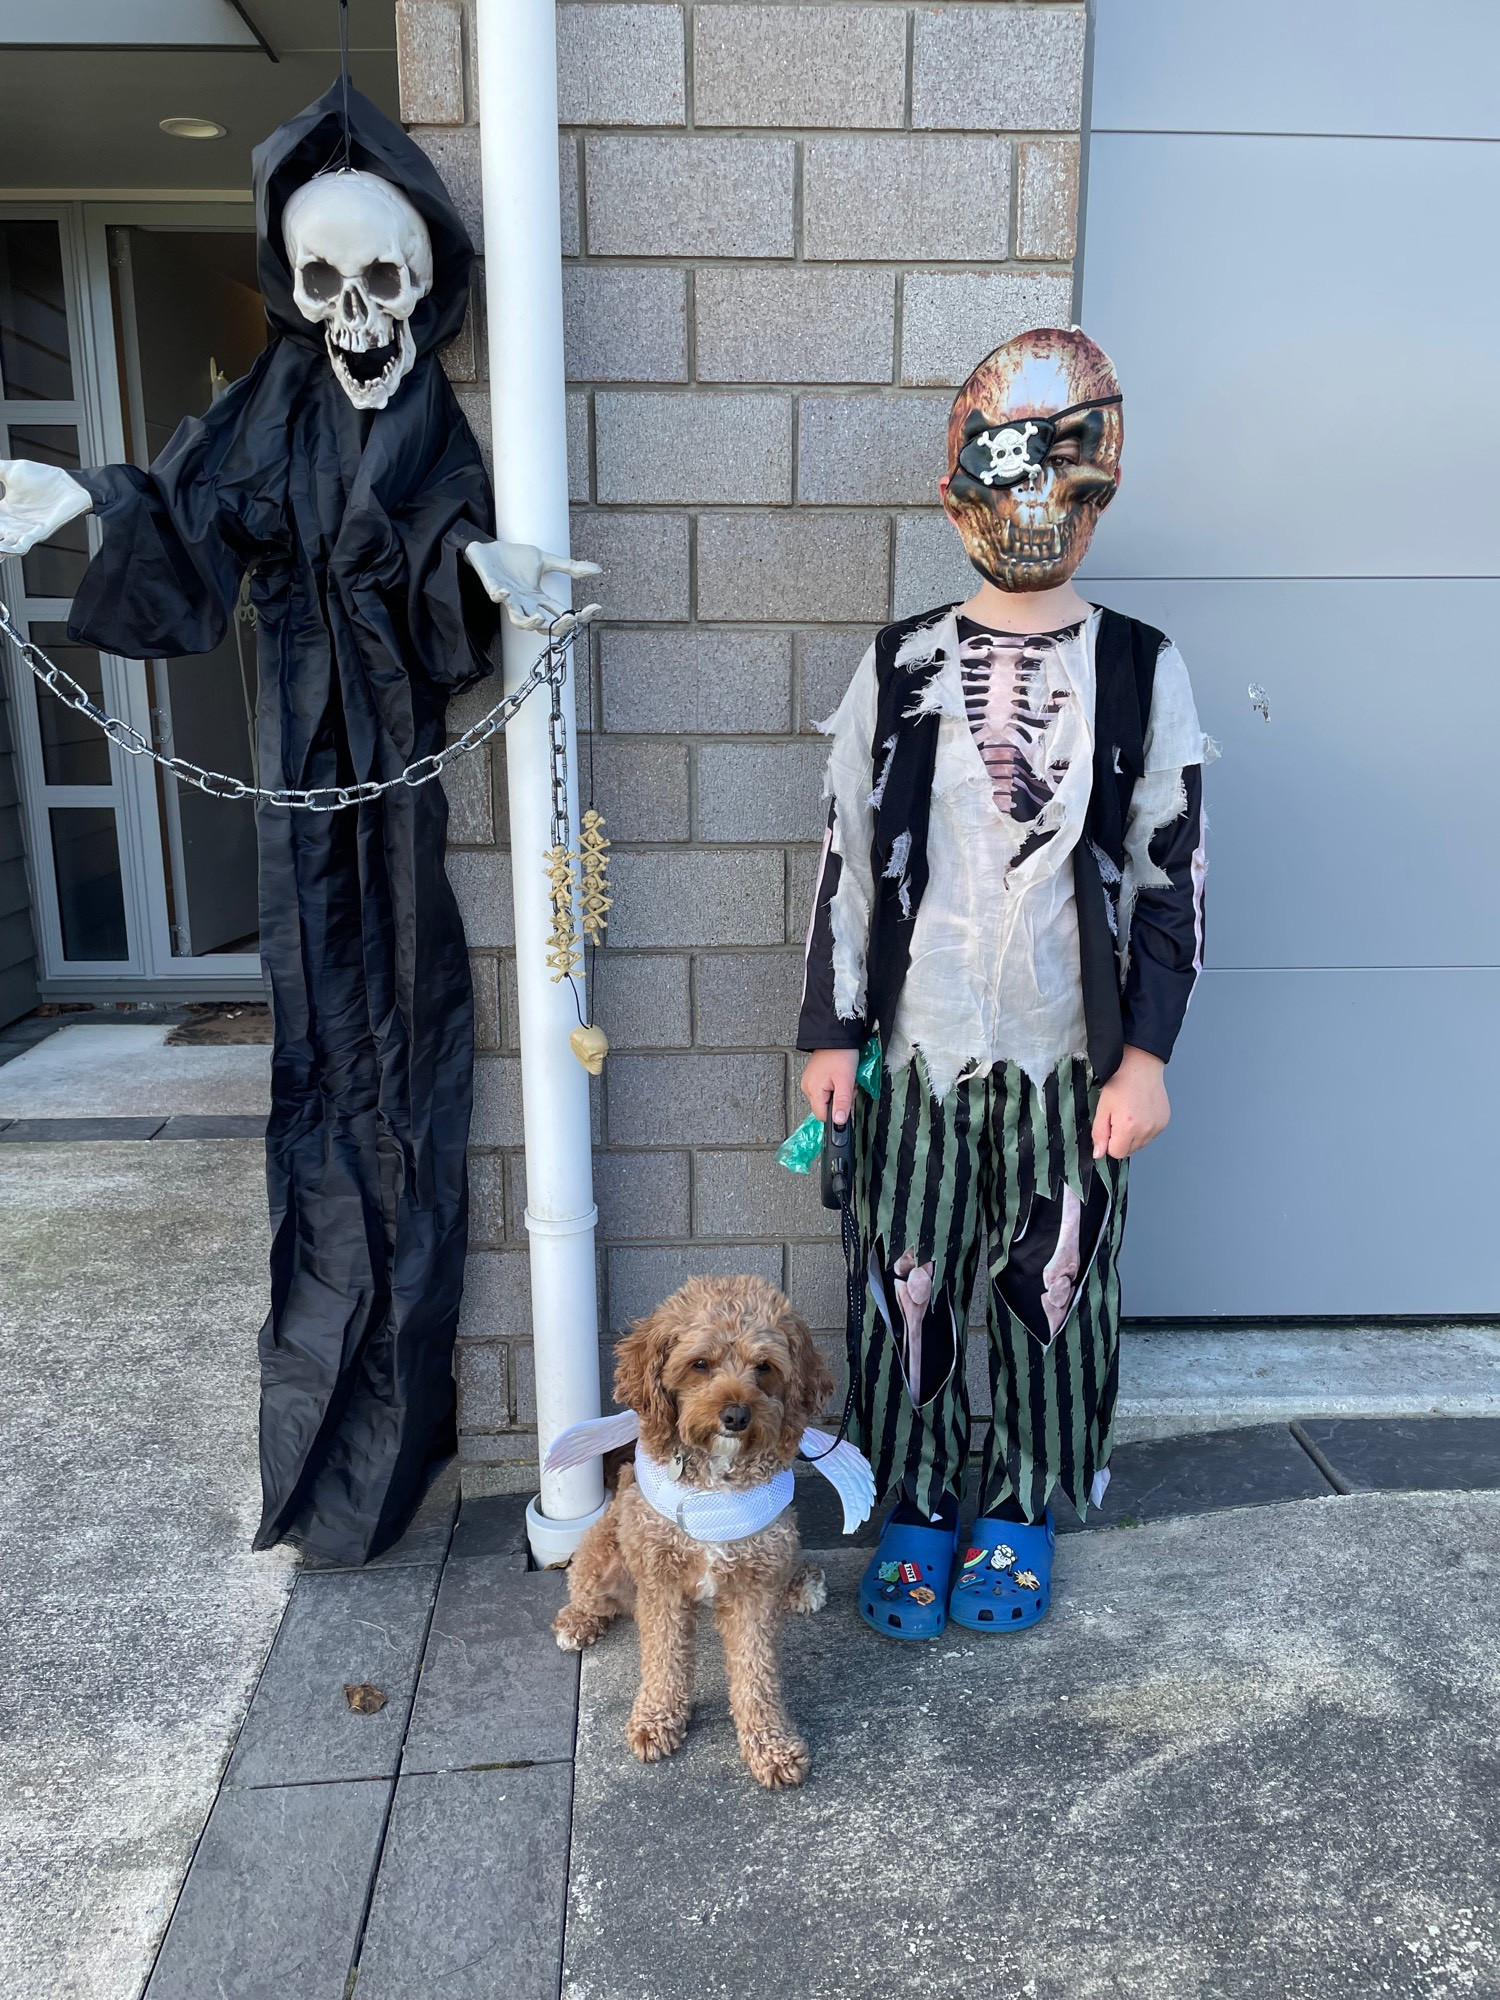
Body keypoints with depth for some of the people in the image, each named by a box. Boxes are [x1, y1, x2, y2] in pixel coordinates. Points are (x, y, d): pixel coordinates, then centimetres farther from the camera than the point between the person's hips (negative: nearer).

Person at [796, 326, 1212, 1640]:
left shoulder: (1143, 671, 0)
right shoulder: (900, 668, 1)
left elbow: (1174, 878, 0)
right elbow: (847, 859, 3)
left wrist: (1145, 1055, -5)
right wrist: (831, 1032, 1)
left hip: (1071, 1054, 0)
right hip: (917, 1044, 1)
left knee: (1055, 1288, 11)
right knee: (907, 1285, 9)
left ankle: (1020, 1508, 35)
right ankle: (917, 1507, 31)